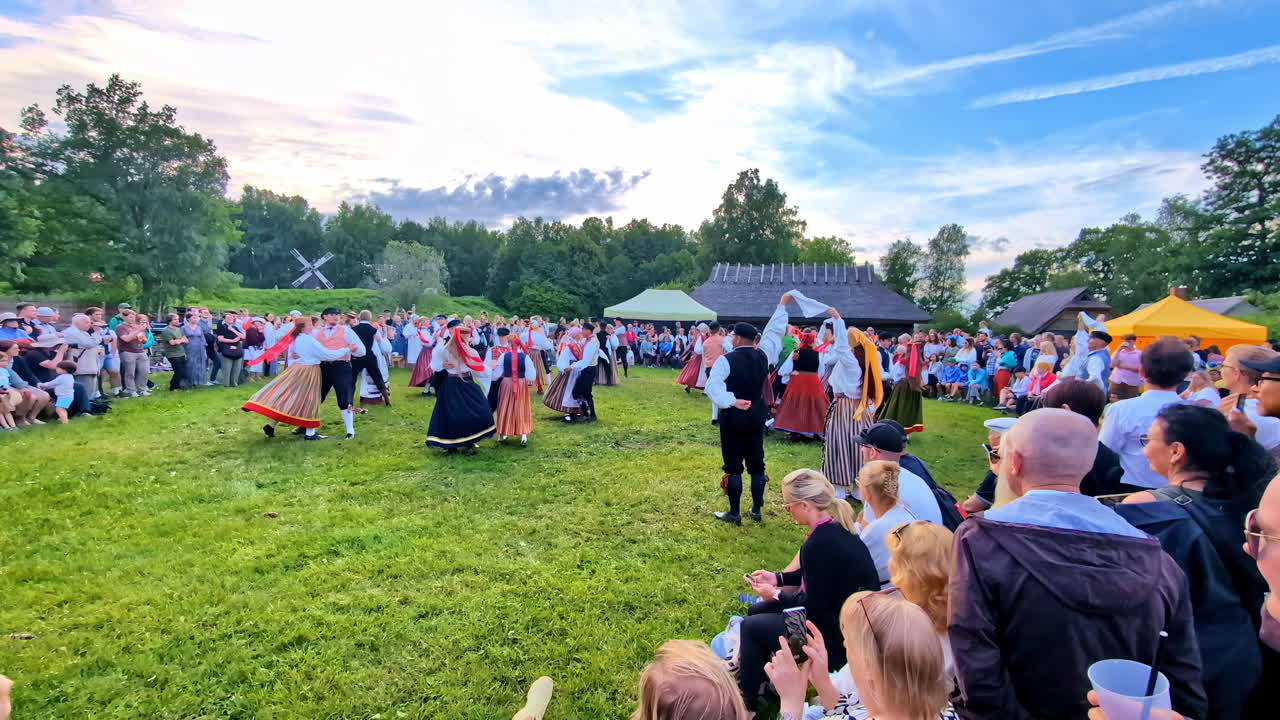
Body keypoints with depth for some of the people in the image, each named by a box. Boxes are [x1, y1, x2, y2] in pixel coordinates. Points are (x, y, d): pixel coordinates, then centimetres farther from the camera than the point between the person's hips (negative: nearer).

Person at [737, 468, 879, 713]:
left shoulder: (818, 545, -30)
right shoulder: (836, 527, -1)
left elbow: (813, 607, -21)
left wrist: (775, 595, -6)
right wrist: (778, 578, 11)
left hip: (839, 637, -9)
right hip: (842, 615, 9)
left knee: (751, 627, 1)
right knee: (756, 611, 15)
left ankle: (745, 704, 19)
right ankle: (763, 683, 32)